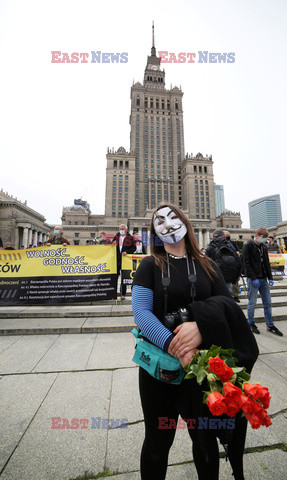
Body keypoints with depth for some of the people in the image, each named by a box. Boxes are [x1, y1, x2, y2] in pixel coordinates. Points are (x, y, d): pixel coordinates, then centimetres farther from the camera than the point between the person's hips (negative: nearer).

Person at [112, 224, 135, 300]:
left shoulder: (130, 238, 2)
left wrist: (127, 252, -15)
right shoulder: (116, 236, 13)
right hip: (116, 260, 3)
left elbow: (134, 248, -2)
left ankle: (123, 294, 16)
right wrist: (113, 243, -2)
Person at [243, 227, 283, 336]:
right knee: (252, 303, 2)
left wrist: (270, 278, 8)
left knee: (267, 303, 10)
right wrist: (254, 278, -17)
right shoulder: (248, 246, -8)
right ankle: (251, 324, 18)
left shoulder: (264, 247, 13)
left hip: (263, 279, 6)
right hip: (252, 279, -6)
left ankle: (270, 325, 23)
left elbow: (267, 263, 17)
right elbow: (247, 264, -13)